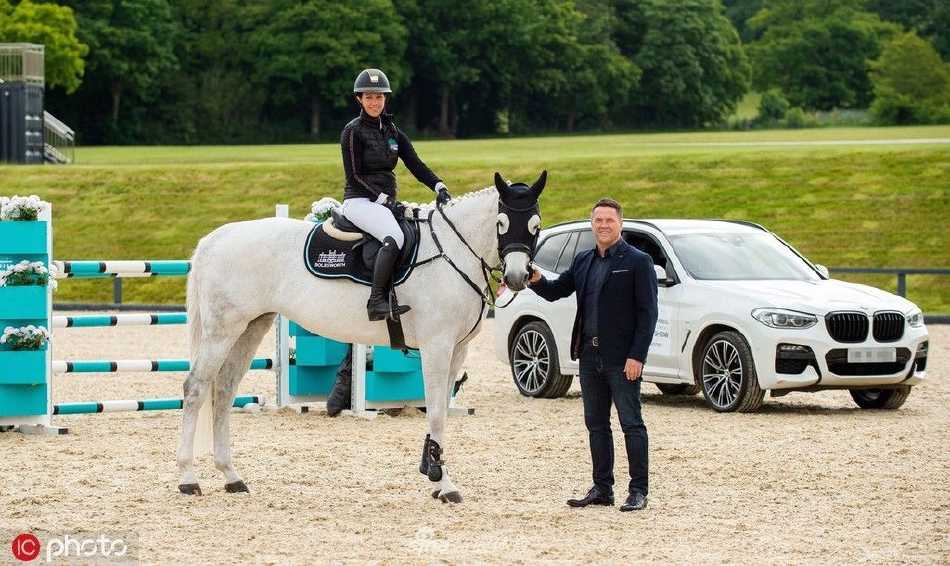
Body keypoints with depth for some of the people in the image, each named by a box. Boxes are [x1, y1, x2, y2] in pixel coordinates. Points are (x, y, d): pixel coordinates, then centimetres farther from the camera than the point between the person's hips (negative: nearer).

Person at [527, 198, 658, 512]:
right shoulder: (583, 261, 14)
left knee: (631, 424, -3)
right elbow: (556, 291, 16)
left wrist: (637, 356, -17)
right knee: (596, 425, 11)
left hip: (622, 358, -7)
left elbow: (647, 312, -10)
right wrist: (537, 281, -7)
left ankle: (638, 491, -1)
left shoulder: (638, 262, -6)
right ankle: (602, 488, 18)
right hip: (590, 356, 7)